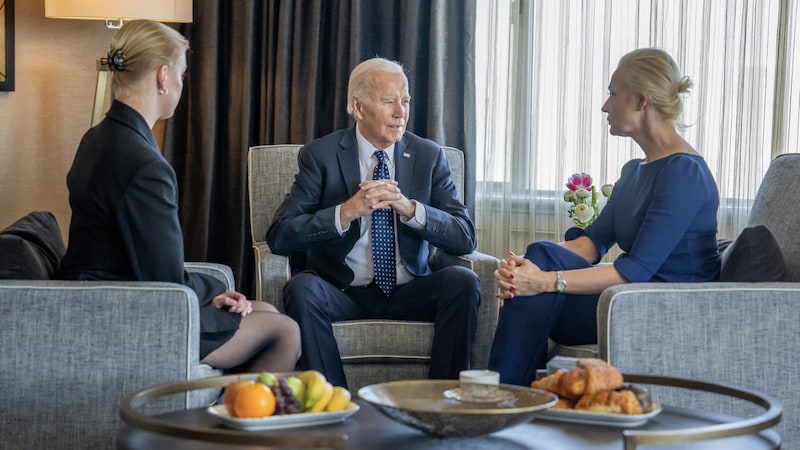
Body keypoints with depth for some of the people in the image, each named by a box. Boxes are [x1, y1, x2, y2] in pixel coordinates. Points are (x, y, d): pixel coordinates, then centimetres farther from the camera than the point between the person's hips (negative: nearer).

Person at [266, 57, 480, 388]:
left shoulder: (428, 156, 5)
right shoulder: (320, 155, -2)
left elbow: (465, 238, -3)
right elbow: (279, 237, -11)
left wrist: (410, 208, -19)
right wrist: (346, 212, -25)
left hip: (408, 293, 2)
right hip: (342, 292, -2)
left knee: (464, 281, -24)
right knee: (302, 289, -31)